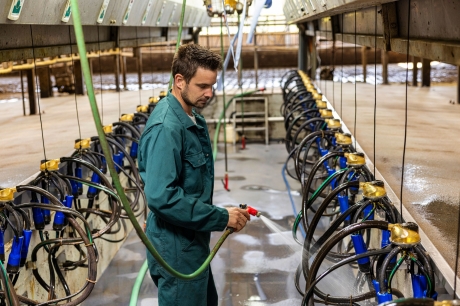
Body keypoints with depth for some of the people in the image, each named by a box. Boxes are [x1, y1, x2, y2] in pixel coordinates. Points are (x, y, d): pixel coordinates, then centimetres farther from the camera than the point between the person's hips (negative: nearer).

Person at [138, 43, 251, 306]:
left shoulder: (192, 118, 5)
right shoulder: (166, 128, -25)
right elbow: (161, 196, -32)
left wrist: (220, 215, 10)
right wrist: (222, 217, -26)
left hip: (193, 241, 9)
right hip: (175, 248, -9)